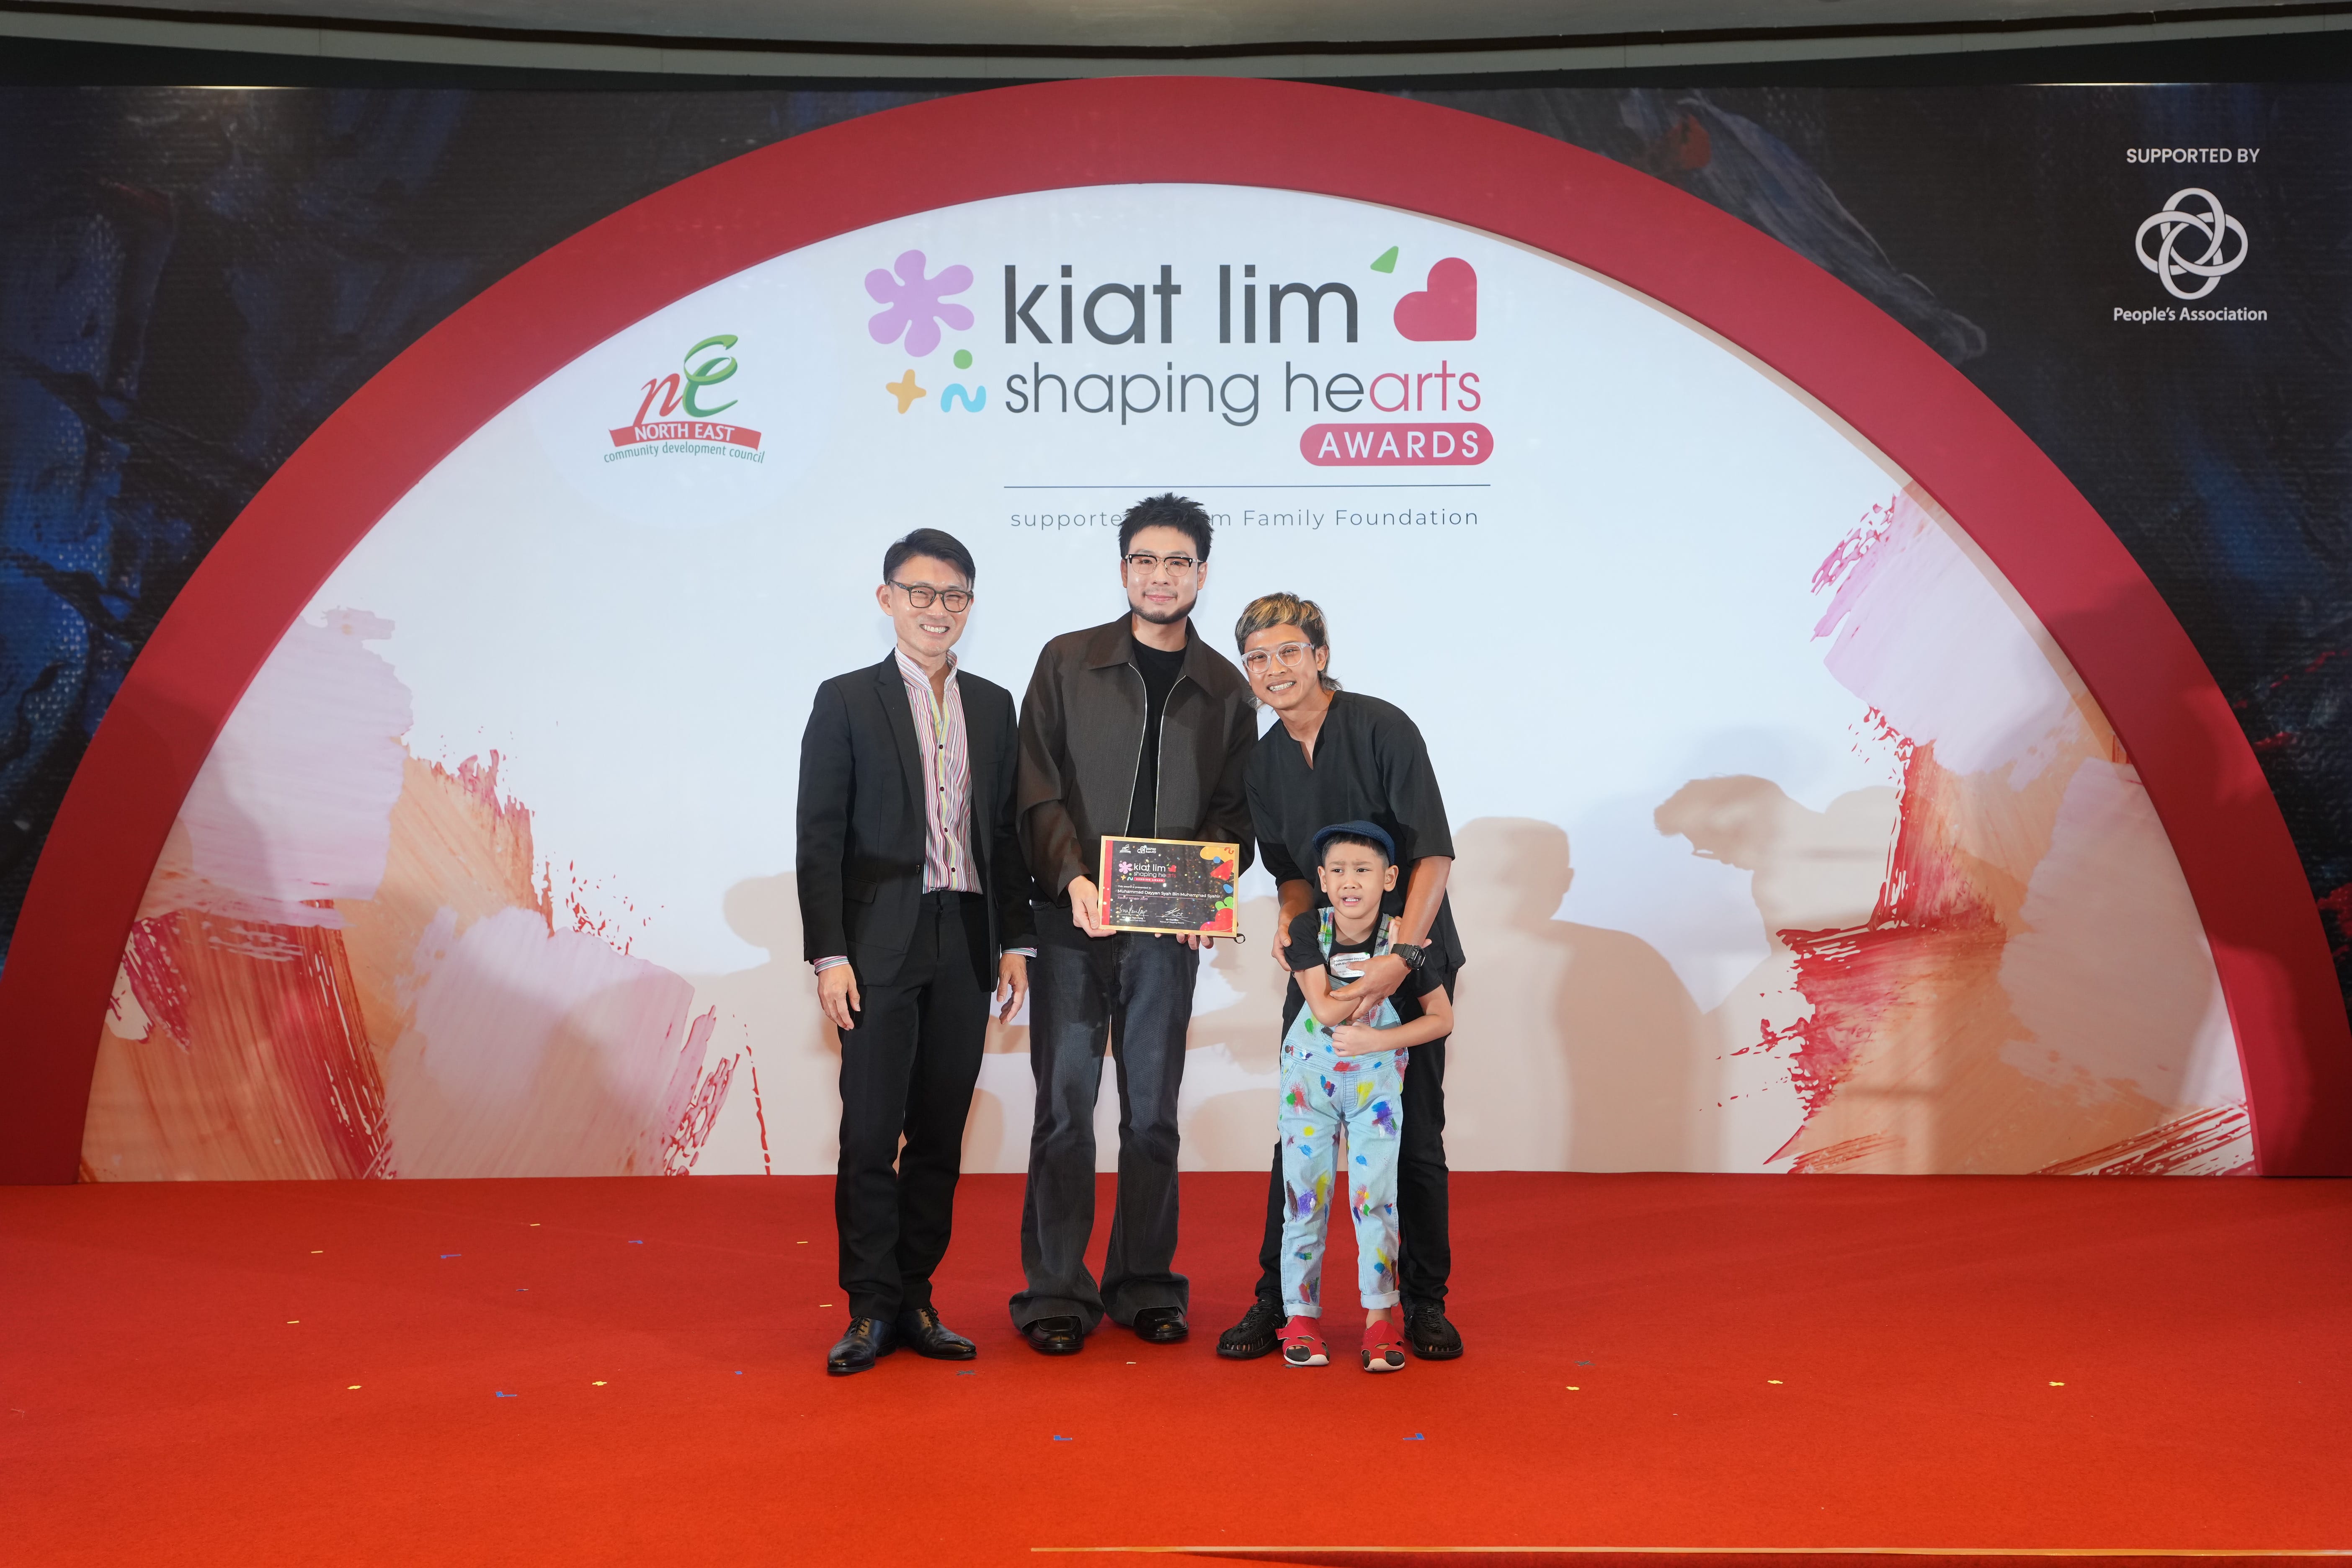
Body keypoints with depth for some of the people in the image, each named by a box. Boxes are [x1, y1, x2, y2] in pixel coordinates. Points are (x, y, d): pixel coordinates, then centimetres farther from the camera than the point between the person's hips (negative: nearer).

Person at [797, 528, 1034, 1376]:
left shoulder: (993, 705, 12)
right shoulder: (847, 701, 0)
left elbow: (1006, 830, 13)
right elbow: (820, 837, -3)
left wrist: (1014, 942, 7)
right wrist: (829, 955, -10)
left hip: (966, 945, 4)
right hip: (882, 946, -4)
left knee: (941, 1133, 8)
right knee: (871, 1133, -1)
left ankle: (915, 1300, 19)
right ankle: (871, 1309, 10)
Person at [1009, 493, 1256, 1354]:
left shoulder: (1225, 688, 9)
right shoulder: (1066, 662, 4)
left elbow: (1233, 810, 7)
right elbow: (1038, 790, -1)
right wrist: (1072, 878, -16)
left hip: (1170, 931, 2)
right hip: (1072, 922, -1)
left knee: (1153, 1111, 8)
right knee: (1065, 1106, 0)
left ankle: (1145, 1284, 19)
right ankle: (1056, 1291, 9)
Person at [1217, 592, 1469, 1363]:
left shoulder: (1382, 728, -13)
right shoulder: (1265, 763, 4)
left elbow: (1434, 852, -18)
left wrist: (1401, 955, -28)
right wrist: (1291, 921, -9)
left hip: (1412, 958, -4)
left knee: (1416, 1136, 1)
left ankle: (1425, 1301, 16)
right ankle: (1276, 1300, 13)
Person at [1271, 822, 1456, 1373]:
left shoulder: (1402, 939, -9)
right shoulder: (1308, 929, -11)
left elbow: (1443, 1018, -4)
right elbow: (1326, 1008, -20)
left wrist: (1379, 1040, -16)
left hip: (1376, 1083, 0)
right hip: (1309, 1079, 0)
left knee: (1375, 1198, -2)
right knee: (1305, 1198, 5)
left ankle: (1380, 1317, 9)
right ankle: (1301, 1315, 16)